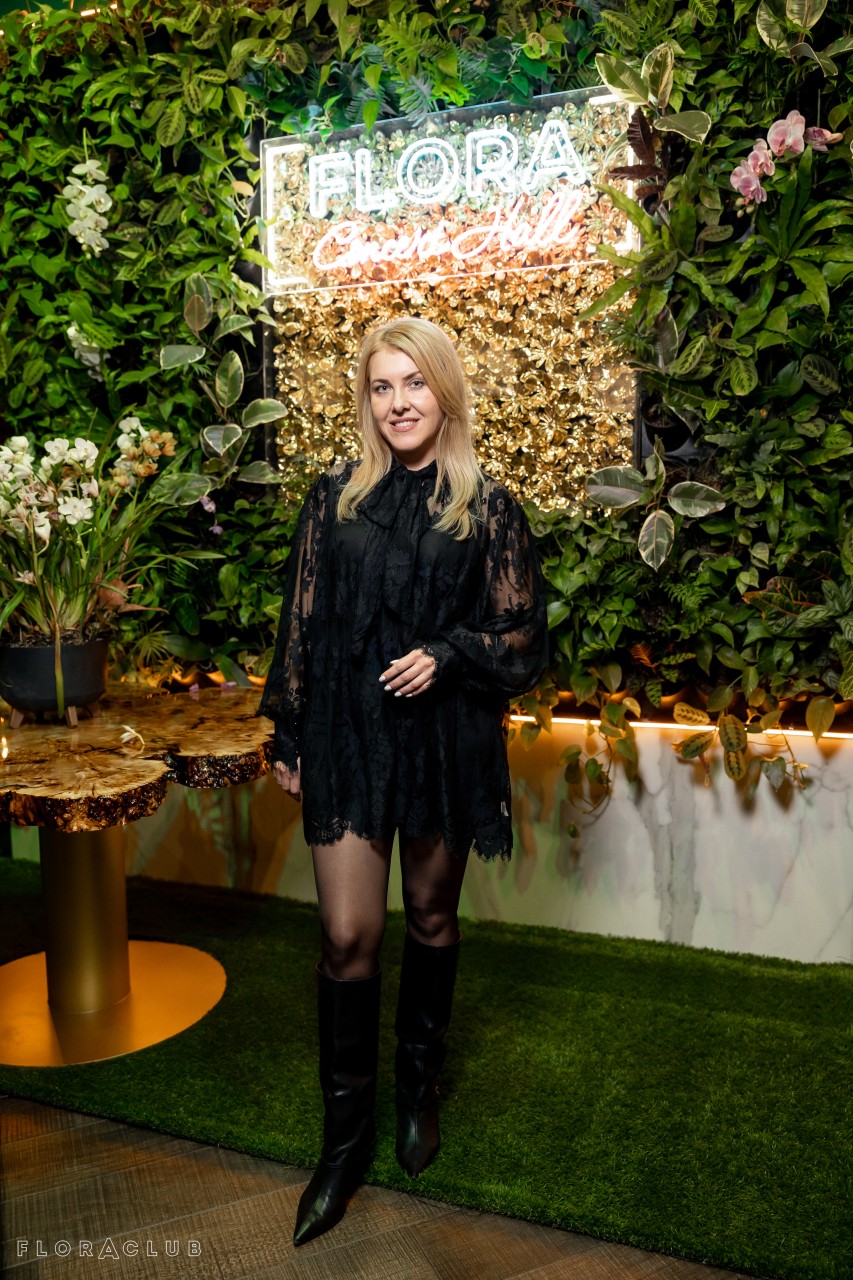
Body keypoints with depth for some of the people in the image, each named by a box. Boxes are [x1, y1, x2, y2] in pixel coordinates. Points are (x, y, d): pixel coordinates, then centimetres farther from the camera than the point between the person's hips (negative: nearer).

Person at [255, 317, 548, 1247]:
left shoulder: (485, 507, 0)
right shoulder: (335, 497, 4)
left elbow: (523, 633, 3)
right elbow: (301, 620, 6)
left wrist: (448, 656, -14)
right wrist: (289, 735, 6)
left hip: (443, 738, 0)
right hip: (347, 735, 1)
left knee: (431, 918, 15)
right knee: (348, 934, 0)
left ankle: (419, 1085, 39)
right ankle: (345, 1136, 20)